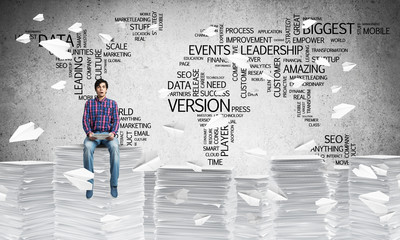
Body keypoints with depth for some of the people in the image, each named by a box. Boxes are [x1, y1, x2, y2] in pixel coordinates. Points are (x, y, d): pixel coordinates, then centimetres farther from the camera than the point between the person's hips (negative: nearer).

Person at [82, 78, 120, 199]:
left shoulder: (112, 103, 13)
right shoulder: (89, 103, 14)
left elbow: (116, 120, 5)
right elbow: (85, 120, 5)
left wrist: (113, 133, -16)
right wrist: (89, 133, -15)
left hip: (108, 134, 0)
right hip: (93, 133, 1)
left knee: (115, 147, -36)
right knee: (87, 147, -35)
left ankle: (114, 184, -29)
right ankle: (89, 183, -28)